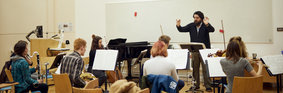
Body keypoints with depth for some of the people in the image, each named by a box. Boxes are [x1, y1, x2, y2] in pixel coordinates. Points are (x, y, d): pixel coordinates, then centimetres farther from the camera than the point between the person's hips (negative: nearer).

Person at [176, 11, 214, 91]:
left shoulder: (206, 25, -5)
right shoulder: (191, 26, 6)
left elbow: (212, 30, -21)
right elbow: (182, 30, 4)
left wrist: (207, 25, -41)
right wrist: (178, 26, -18)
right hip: (194, 51, 4)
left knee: (205, 69, -2)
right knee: (195, 68, 10)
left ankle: (208, 85, 5)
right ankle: (196, 84, 22)